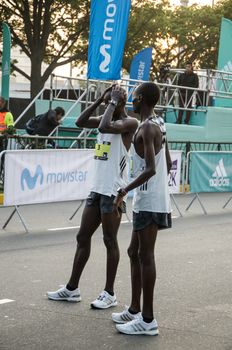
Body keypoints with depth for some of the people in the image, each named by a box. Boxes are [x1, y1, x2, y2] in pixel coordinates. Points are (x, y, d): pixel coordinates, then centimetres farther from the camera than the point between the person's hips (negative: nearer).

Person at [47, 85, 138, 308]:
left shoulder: (130, 123, -11)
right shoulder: (106, 120, 14)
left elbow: (104, 127, -27)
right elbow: (80, 122, 5)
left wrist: (113, 102, -15)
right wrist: (100, 99, 3)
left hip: (113, 191, -8)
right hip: (97, 189, 8)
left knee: (110, 241, -1)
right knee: (83, 237, 11)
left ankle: (109, 293, 9)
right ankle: (72, 288, 20)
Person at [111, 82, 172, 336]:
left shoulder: (147, 128, -17)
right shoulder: (159, 125, 12)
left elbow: (151, 169, -26)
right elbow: (167, 164, 18)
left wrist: (125, 191, -23)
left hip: (149, 202, -10)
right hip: (147, 200, 10)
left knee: (145, 256, -5)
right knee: (135, 253, 17)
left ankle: (148, 320, 0)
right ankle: (135, 310, 25)